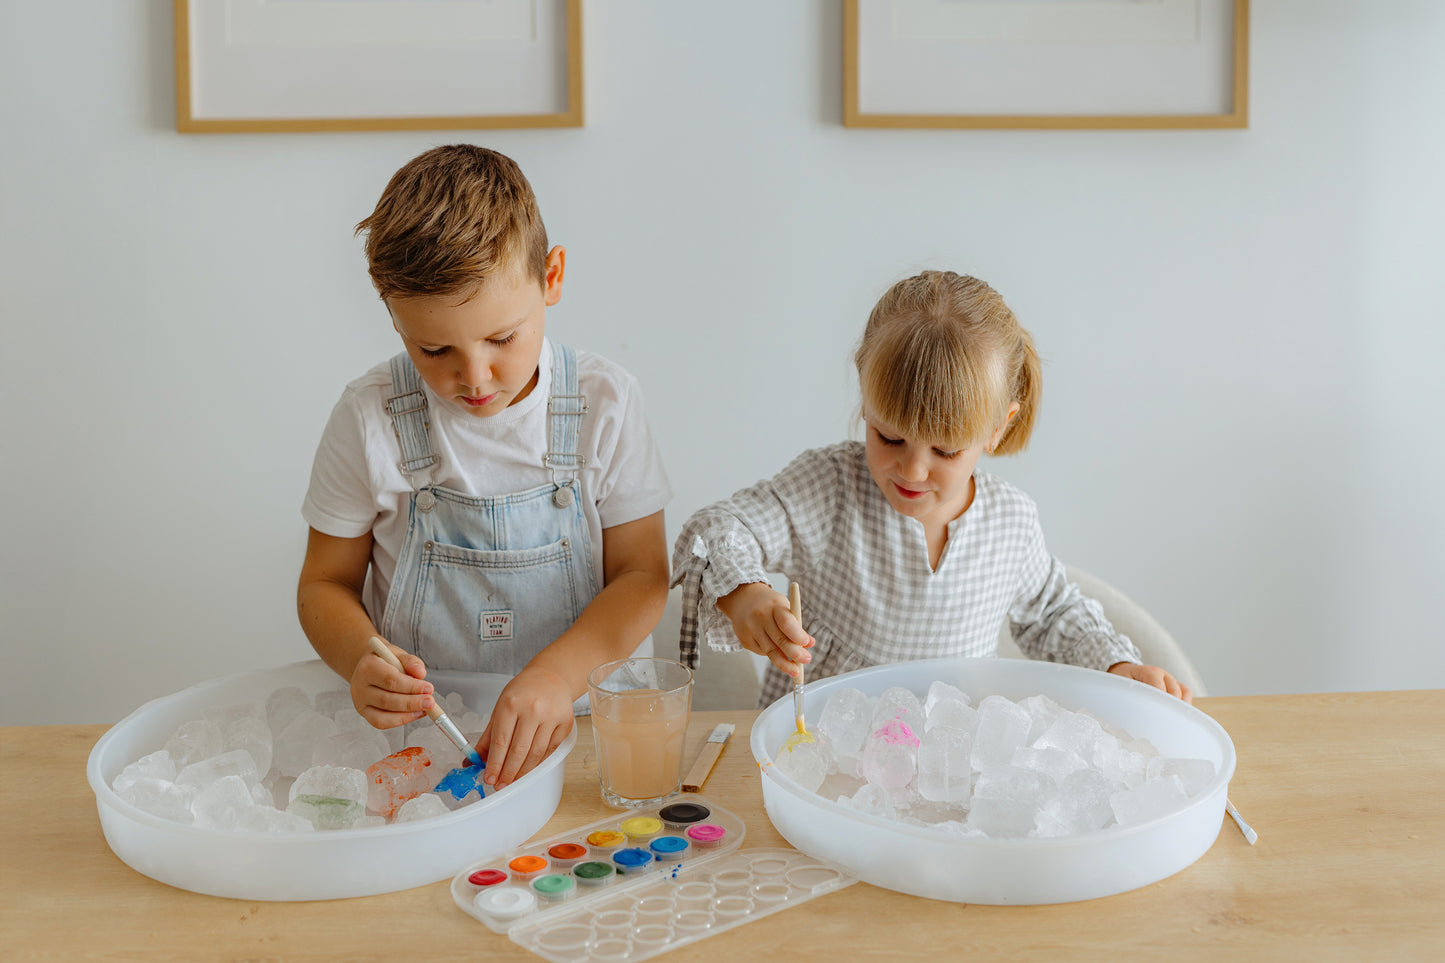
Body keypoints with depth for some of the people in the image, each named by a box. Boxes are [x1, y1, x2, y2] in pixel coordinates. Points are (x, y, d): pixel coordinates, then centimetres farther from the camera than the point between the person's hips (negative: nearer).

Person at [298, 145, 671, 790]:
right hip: (417, 731, 0)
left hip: (576, 719, 1)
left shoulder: (604, 403, -5)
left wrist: (557, 674, -21)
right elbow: (326, 584, 4)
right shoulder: (369, 417, -5)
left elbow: (641, 576, -3)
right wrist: (360, 662, -18)